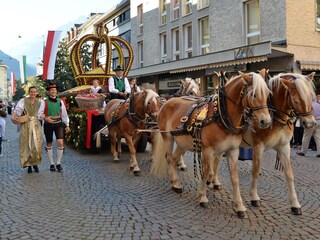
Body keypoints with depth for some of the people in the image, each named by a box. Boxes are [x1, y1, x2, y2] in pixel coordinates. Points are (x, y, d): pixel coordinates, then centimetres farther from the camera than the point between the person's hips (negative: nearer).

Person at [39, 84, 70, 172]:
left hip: (59, 124, 1)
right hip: (48, 125, -1)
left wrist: (67, 125, 10)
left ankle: (58, 163, 3)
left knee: (60, 143, -13)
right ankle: (51, 164, 22)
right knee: (49, 144, 9)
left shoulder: (60, 101, 5)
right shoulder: (44, 102, -3)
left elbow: (64, 114, 10)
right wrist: (45, 118, -24)